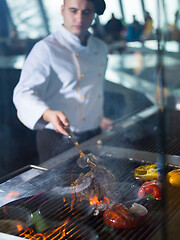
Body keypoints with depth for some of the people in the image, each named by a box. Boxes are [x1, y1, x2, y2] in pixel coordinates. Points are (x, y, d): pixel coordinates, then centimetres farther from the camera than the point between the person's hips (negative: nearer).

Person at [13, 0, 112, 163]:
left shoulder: (100, 48, 7)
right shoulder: (46, 49, -15)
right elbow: (24, 93, -25)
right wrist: (49, 114, -42)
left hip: (94, 137, 6)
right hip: (58, 142, -6)